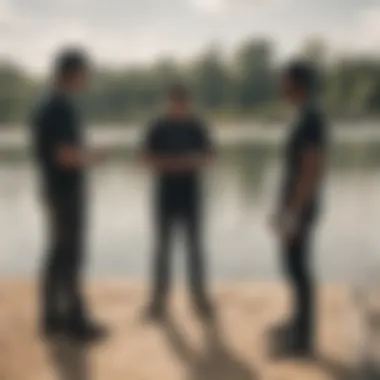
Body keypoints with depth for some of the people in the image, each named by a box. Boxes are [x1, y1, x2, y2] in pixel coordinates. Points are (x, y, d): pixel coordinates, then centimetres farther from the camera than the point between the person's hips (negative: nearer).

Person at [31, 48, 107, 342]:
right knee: (71, 258, -3)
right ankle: (76, 322, 5)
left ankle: (54, 318, 18)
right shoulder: (64, 108, -20)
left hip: (55, 189, 10)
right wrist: (93, 157, -7)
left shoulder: (46, 106, 12)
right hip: (68, 192, -10)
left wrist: (84, 156, 15)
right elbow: (67, 156, -26)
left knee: (59, 255, 13)